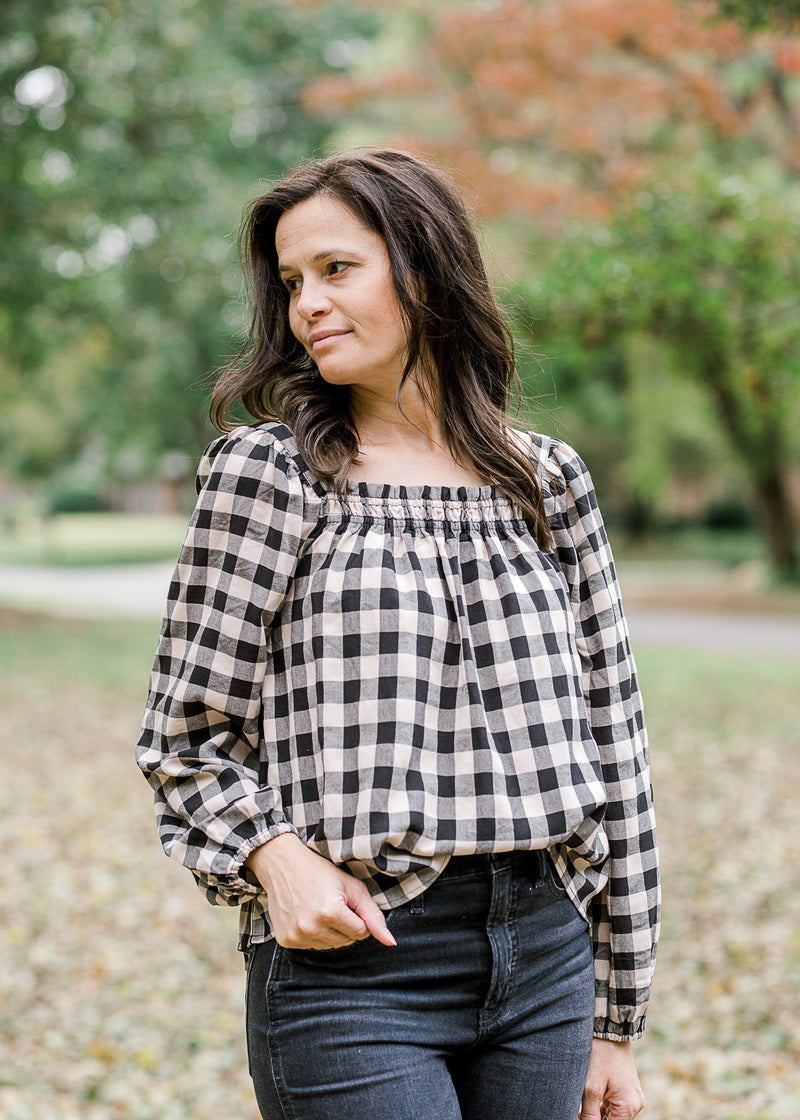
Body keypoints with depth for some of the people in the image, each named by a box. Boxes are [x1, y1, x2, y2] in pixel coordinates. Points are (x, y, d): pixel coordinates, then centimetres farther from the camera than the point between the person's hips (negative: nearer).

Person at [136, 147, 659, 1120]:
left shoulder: (548, 482, 7)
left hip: (543, 963, 4)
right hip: (352, 962, -3)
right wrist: (275, 857, -18)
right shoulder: (267, 471, -1)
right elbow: (185, 741, 2)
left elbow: (610, 749, 10)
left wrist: (615, 1023, 10)